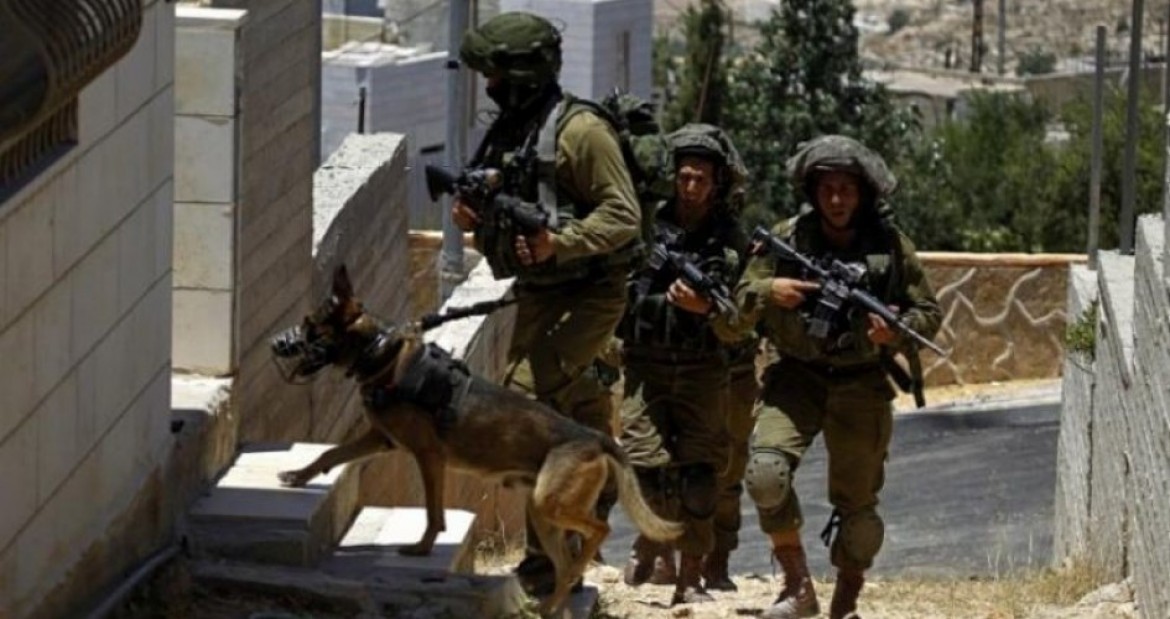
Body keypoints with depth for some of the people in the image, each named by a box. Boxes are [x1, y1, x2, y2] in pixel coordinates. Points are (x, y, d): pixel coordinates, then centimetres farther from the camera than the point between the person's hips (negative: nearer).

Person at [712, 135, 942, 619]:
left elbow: (929, 313, 8)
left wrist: (896, 333, -13)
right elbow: (731, 322, 2)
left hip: (862, 387, 1)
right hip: (797, 379, 0)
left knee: (856, 506, 6)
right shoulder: (785, 241, -1)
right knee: (767, 471, -24)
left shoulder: (891, 246, -1)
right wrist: (767, 292, -19)